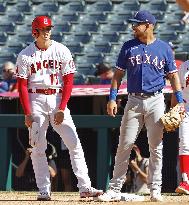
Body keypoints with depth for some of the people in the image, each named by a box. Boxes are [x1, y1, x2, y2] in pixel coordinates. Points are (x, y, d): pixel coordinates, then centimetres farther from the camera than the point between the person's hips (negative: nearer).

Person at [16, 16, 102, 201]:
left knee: (74, 143, -7)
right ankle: (44, 190, 3)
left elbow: (68, 81, 0)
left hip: (58, 99, 1)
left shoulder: (62, 51, 1)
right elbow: (22, 86, 0)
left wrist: (62, 109, -9)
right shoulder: (25, 55, 0)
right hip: (36, 100, 0)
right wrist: (27, 113, -9)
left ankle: (85, 187, -7)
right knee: (38, 147, -2)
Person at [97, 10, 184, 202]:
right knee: (124, 144, -3)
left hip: (156, 101, -1)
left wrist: (180, 100, -2)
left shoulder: (164, 48, 5)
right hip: (134, 101, 1)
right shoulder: (128, 47, 7)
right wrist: (112, 98, -1)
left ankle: (155, 189, 9)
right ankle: (115, 189, 1)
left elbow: (173, 75, 7)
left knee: (156, 146, 1)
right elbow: (118, 73, 9)